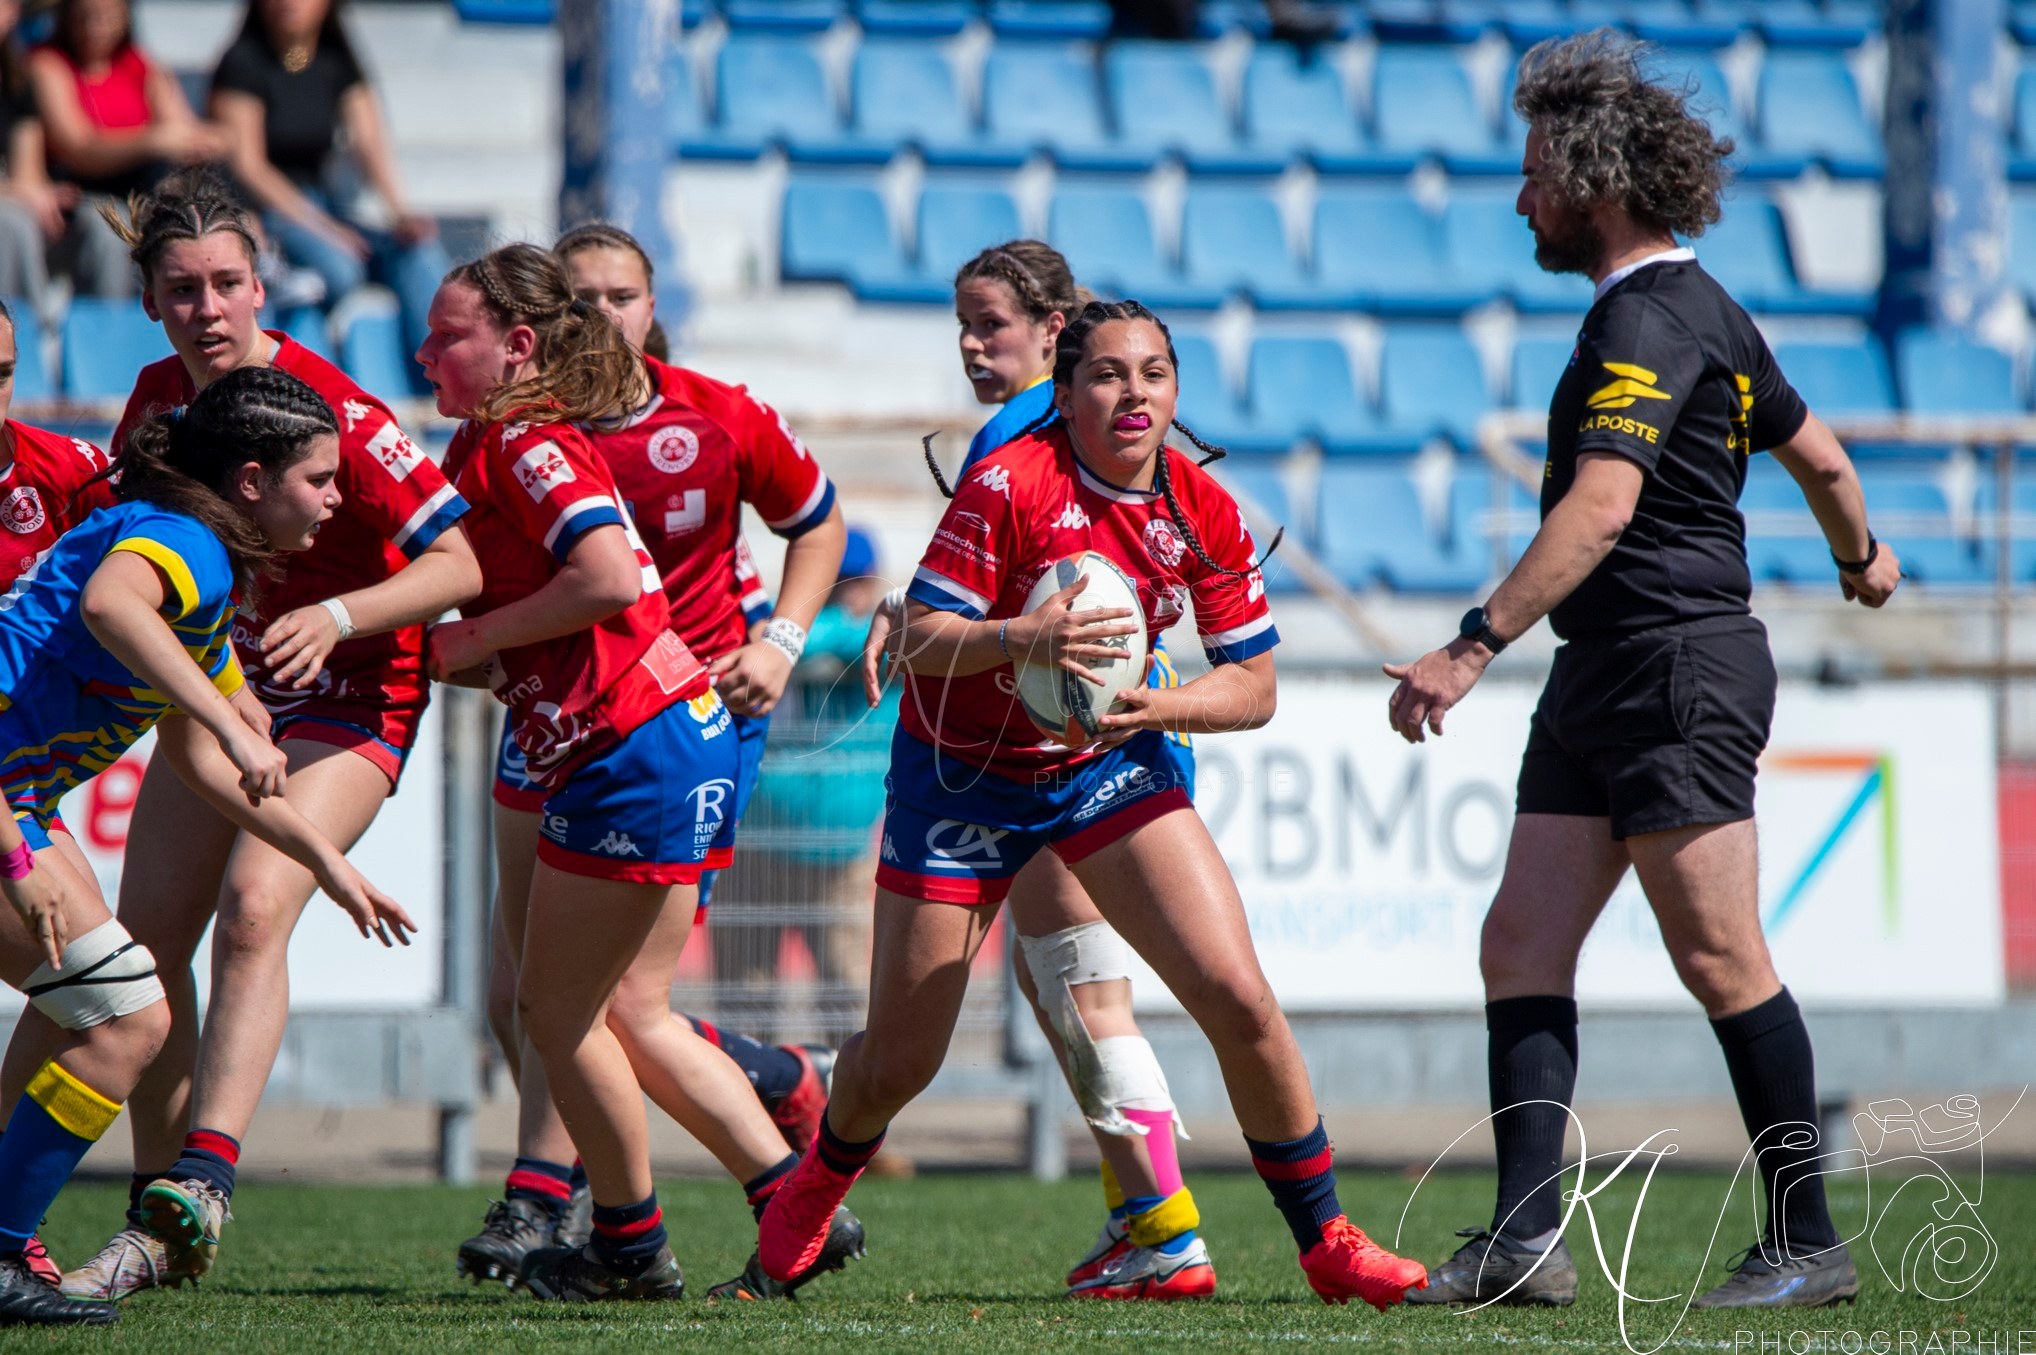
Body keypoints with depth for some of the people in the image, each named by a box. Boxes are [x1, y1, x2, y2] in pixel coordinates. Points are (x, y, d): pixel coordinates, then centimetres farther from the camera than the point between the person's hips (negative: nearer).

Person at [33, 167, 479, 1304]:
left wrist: (338, 616, -36)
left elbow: (458, 567, -23)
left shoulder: (328, 408, -22)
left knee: (255, 904, -27)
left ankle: (200, 1185, -35)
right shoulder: (160, 398, -2)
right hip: (223, 685, 7)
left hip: (347, 698, -7)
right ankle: (160, 1220, 10)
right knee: (148, 933, 1)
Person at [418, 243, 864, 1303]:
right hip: (682, 741, 10)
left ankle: (629, 1245, 13)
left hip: (636, 753, -10)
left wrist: (469, 640, -14)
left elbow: (609, 575, -25)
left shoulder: (524, 441, -11)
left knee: (555, 1009, 1)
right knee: (632, 1013, 13)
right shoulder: (491, 447, 18)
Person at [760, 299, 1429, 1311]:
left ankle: (1326, 1243, 0)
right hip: (964, 773, -3)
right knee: (896, 1065, 3)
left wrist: (1156, 705, -22)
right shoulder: (1008, 484, -21)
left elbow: (1254, 686, -4)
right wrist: (1023, 639, -40)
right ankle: (824, 1173, 40)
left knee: (1239, 999, -15)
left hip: (1109, 762, 3)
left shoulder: (1204, 513, -9)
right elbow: (917, 643, -23)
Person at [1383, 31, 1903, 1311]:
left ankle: (1810, 1246, -1)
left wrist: (1473, 645, -31)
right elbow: (1819, 452, 28)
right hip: (1604, 676, 10)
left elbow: (1600, 506, -26)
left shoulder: (1650, 319, -15)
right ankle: (1527, 1240, -3)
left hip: (1677, 664, -10)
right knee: (1523, 945, 2)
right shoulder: (1701, 309, 17)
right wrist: (1862, 557, 48)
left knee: (1720, 958, -7)